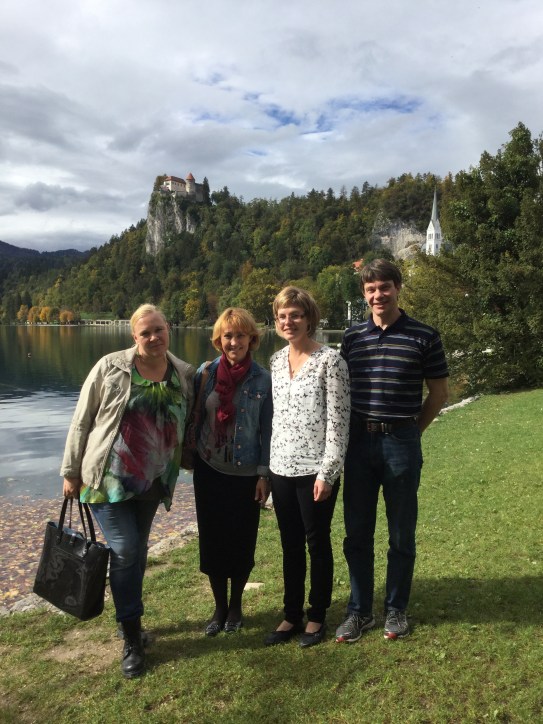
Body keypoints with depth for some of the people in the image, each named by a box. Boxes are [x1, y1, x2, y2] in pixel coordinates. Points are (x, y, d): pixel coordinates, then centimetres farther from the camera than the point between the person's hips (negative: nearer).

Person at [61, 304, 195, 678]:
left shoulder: (186, 375, -2)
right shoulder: (110, 367, -10)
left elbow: (188, 426, 10)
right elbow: (82, 421, -5)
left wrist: (186, 462, 3)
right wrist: (71, 472, -3)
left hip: (153, 481, 4)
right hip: (109, 478, -3)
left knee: (137, 552, 16)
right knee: (125, 550, -6)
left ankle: (127, 618, 38)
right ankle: (132, 639, 12)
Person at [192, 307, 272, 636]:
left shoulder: (263, 379, -7)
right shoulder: (206, 372, -2)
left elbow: (267, 429, -4)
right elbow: (195, 417, 5)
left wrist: (265, 475, -7)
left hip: (246, 474, -2)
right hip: (209, 470, 2)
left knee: (242, 542, 8)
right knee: (211, 541, 9)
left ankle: (235, 606, 31)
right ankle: (219, 607, 29)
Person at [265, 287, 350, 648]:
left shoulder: (329, 360, -11)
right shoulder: (277, 360, 8)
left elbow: (338, 420, -13)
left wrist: (327, 472, -16)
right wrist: (268, 465, 11)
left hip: (315, 469, -6)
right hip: (282, 468, 6)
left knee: (317, 543, 10)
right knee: (290, 546, 16)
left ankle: (317, 616, 28)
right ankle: (292, 615, 30)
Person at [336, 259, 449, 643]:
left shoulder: (424, 336, -4)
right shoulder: (352, 337, 5)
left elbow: (439, 393, 3)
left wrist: (411, 431, 4)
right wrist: (354, 430, 6)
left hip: (401, 443, -3)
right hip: (359, 442, 3)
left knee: (402, 533, 10)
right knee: (357, 533, 9)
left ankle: (396, 609, 28)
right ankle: (360, 611, 24)